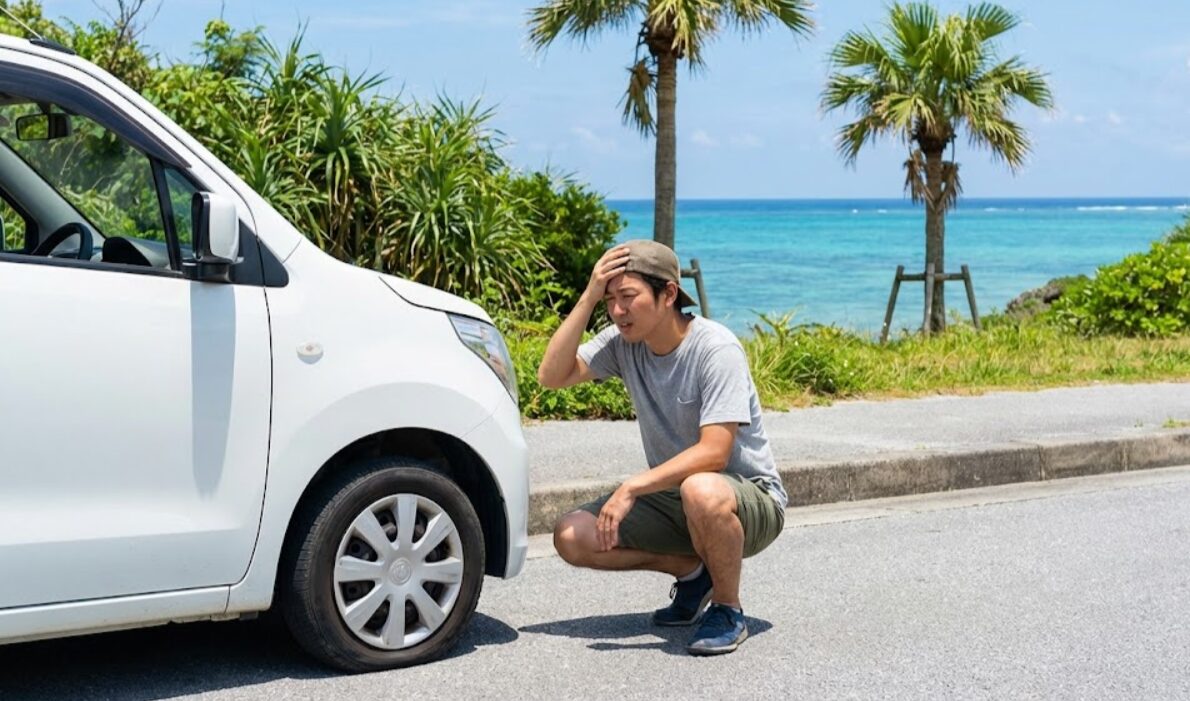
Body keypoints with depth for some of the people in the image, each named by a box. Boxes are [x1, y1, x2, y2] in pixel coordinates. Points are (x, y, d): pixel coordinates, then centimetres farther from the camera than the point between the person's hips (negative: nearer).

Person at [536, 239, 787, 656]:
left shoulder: (715, 348, -22)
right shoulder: (623, 342, -3)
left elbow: (713, 452, -29)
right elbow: (552, 376, -14)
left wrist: (632, 487, -33)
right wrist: (588, 298, -19)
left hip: (751, 499, -6)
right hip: (672, 498, 6)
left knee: (701, 491, -42)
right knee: (571, 538, -10)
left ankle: (727, 610, -14)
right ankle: (692, 570, 9)